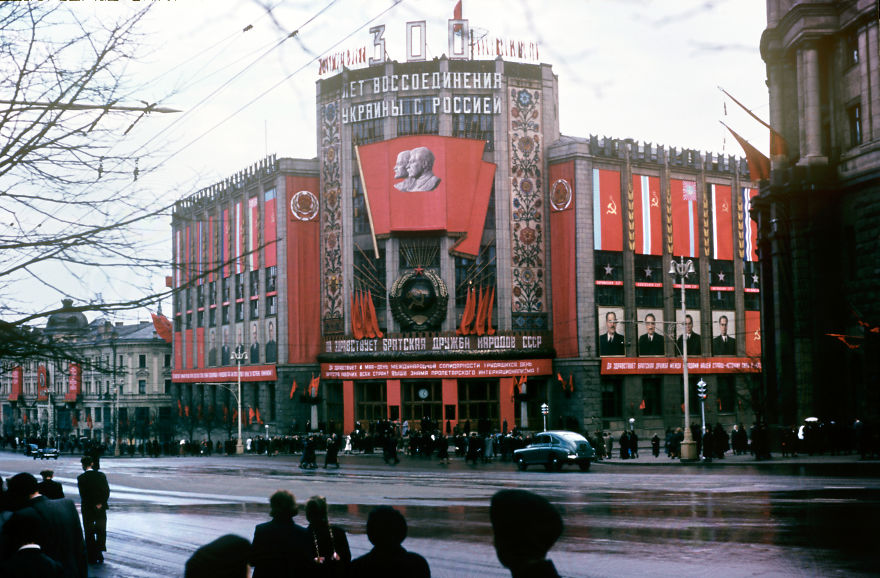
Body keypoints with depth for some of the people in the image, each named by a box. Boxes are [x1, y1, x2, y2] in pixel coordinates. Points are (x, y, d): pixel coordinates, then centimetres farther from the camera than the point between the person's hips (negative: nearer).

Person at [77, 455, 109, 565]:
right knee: (101, 531, 13)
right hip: (101, 509, 2)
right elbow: (107, 491, -5)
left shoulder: (81, 478, -10)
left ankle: (92, 557, 9)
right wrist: (100, 503, -4)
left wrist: (94, 505, -6)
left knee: (89, 533, 7)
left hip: (87, 509, -2)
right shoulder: (101, 475, -2)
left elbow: (83, 495, -12)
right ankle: (100, 550, -5)